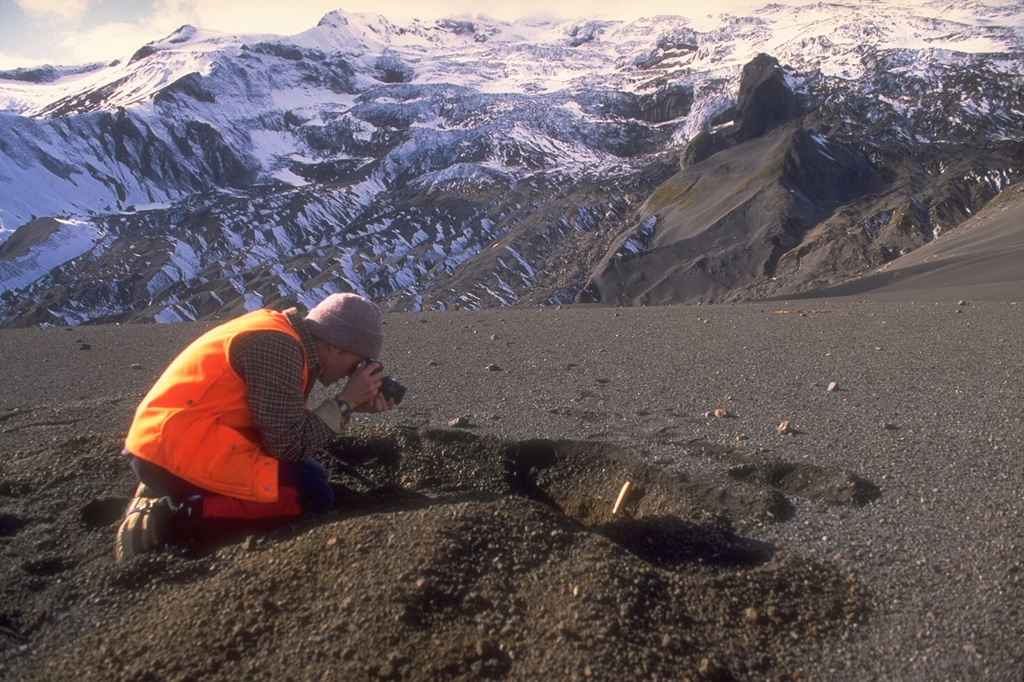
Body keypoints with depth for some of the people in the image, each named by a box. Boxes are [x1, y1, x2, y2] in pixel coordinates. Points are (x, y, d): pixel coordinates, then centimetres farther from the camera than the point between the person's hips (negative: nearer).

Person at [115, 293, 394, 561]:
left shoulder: (285, 335, 12)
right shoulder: (279, 347, -17)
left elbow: (290, 427, 11)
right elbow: (289, 446, -16)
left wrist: (351, 406, 4)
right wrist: (346, 402, -8)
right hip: (177, 449, -10)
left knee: (306, 472, 14)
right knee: (313, 495, -13)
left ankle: (167, 491, 9)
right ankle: (173, 511, -13)